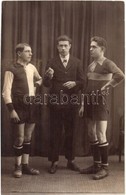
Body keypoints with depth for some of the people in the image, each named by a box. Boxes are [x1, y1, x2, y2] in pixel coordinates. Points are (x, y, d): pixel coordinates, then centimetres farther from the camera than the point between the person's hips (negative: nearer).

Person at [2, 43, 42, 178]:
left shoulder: (32, 67, 8)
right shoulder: (11, 70, -9)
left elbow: (39, 79, 29)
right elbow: (6, 92, -13)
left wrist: (36, 86, 8)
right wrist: (11, 110, -18)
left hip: (31, 105, 6)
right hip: (19, 106, -6)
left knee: (28, 137, 12)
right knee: (20, 138, 2)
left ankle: (25, 165, 24)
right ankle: (18, 167, 19)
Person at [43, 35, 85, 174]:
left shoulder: (76, 62, 6)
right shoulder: (51, 62, 3)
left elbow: (82, 82, 5)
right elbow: (46, 84, -3)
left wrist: (75, 83, -16)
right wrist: (48, 76, -24)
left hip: (70, 102, 1)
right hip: (55, 102, -1)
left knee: (70, 132, 10)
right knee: (55, 133, 3)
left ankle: (70, 160, 22)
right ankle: (54, 162, 13)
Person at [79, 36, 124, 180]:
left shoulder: (107, 63, -10)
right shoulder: (90, 65, 15)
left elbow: (120, 76, -29)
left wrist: (106, 87, -18)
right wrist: (83, 104, 13)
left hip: (100, 103, -8)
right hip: (89, 103, 8)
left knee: (101, 136, -5)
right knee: (92, 135, 12)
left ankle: (105, 167, 7)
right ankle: (96, 164, 23)